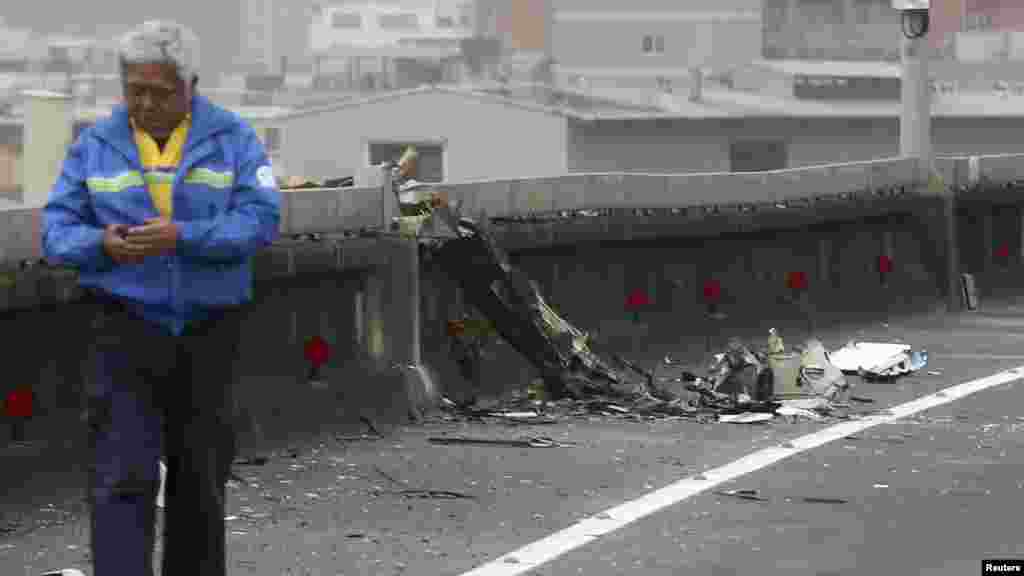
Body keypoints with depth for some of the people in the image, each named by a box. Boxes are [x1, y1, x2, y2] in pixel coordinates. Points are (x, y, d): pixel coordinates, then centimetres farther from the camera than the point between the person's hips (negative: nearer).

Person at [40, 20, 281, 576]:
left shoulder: (232, 138, -3)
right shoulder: (96, 144, -1)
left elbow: (260, 219, -13)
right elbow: (57, 230, -3)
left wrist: (182, 237, -29)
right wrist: (103, 244, -26)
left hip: (206, 331, 1)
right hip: (126, 327, -1)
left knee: (199, 474, 11)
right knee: (123, 477, -11)